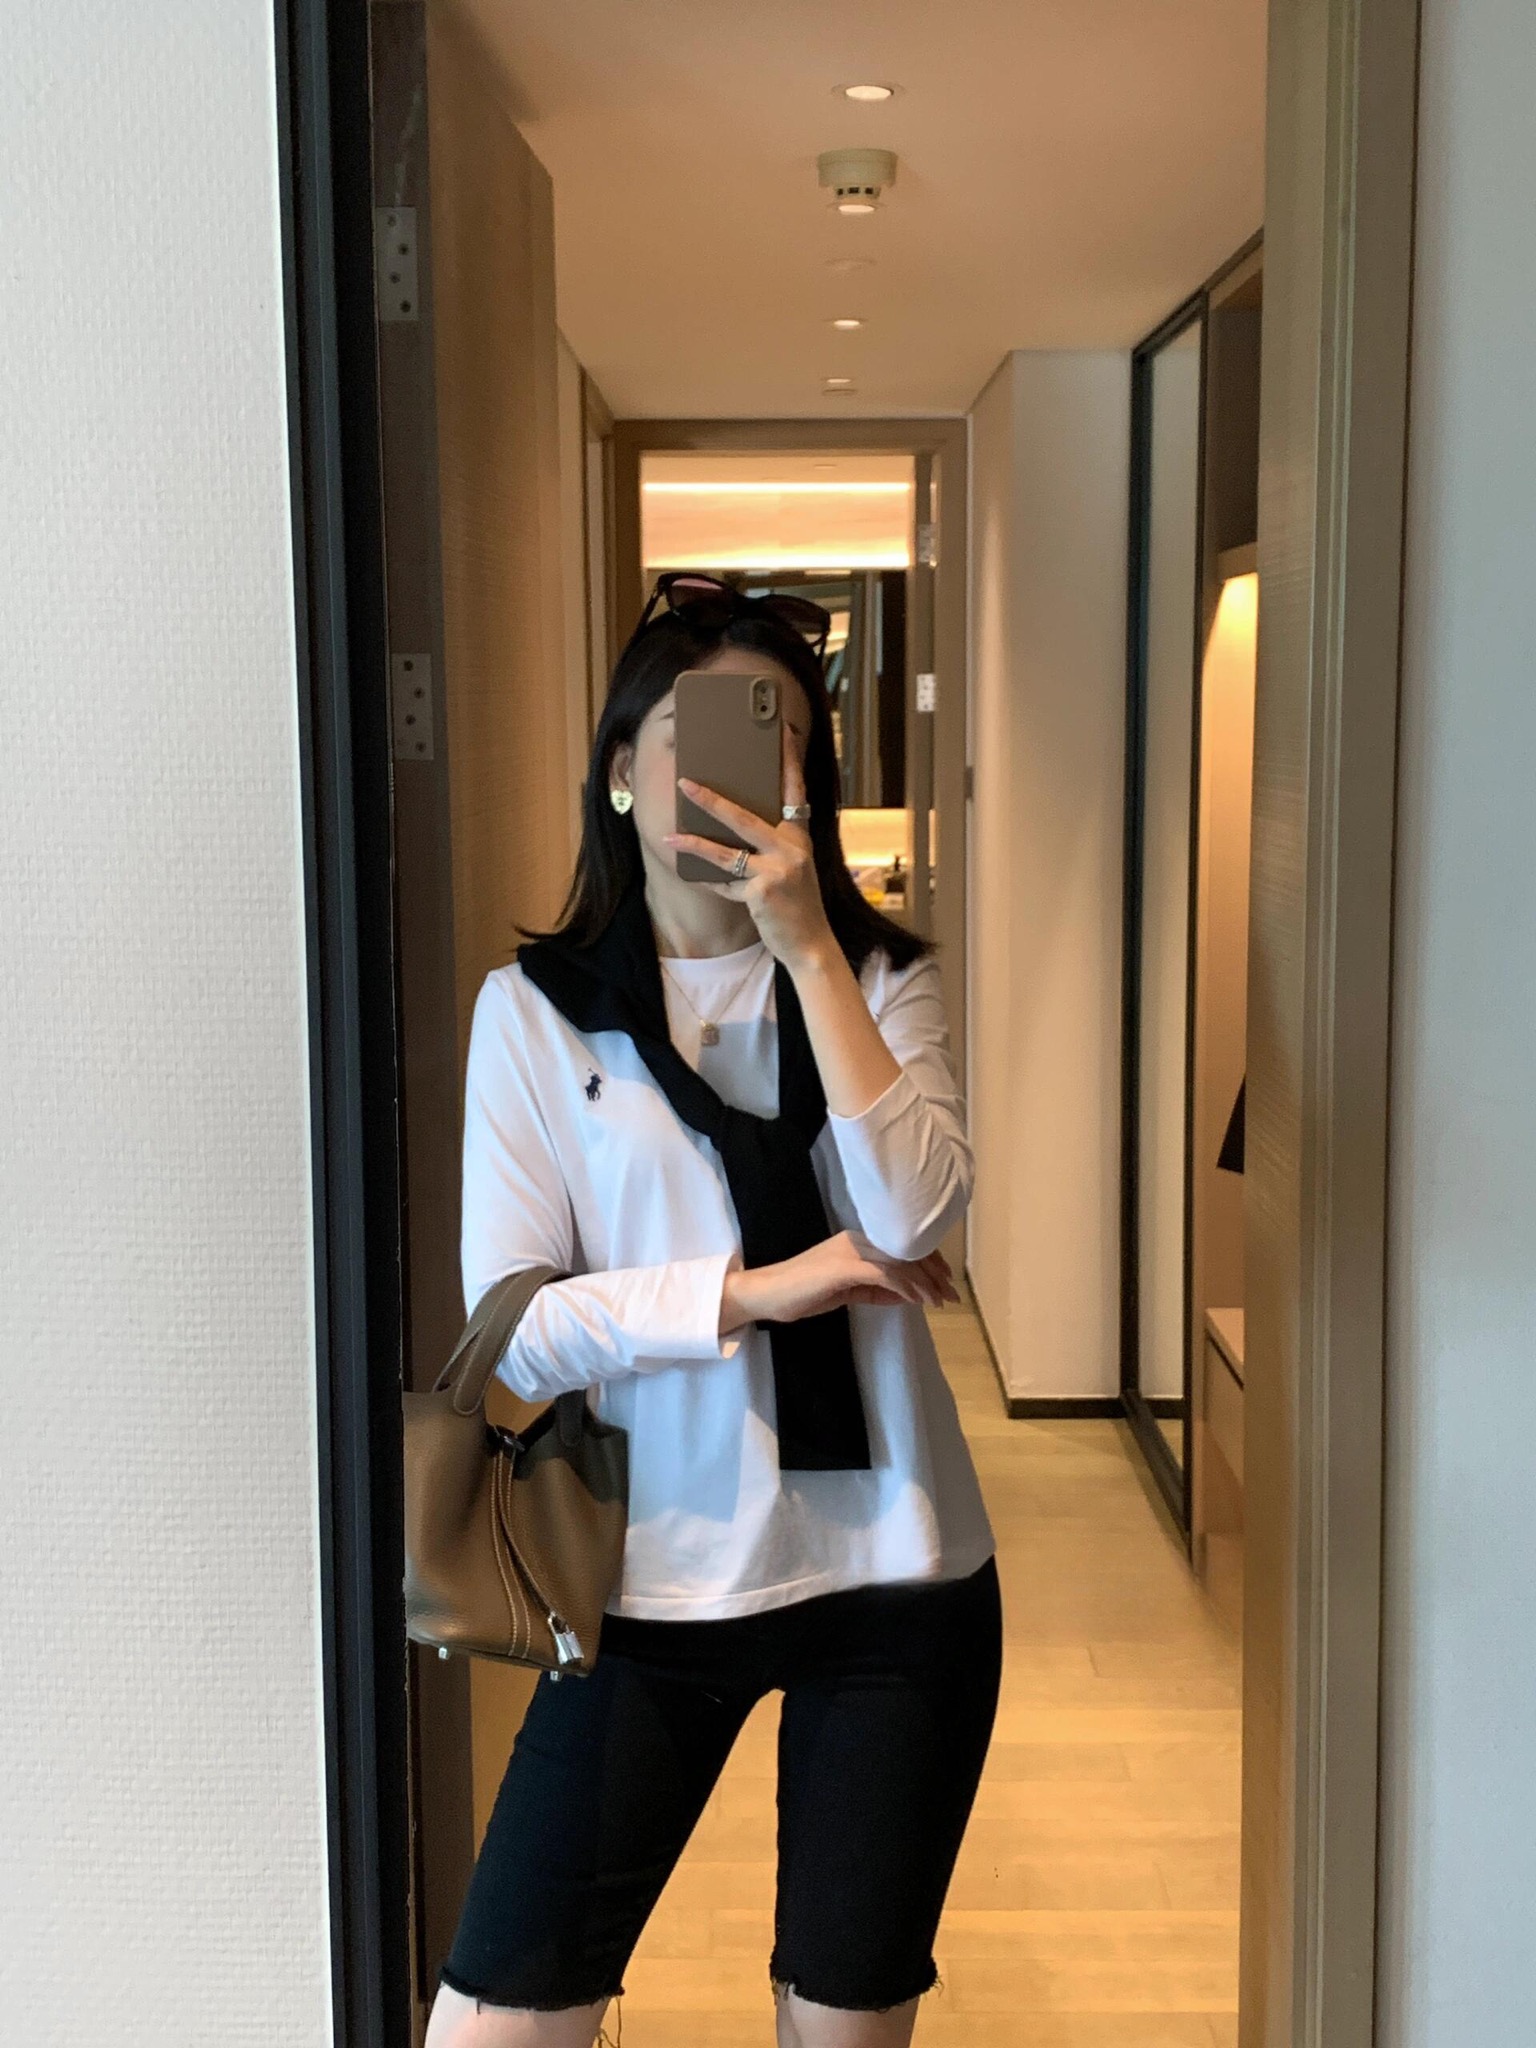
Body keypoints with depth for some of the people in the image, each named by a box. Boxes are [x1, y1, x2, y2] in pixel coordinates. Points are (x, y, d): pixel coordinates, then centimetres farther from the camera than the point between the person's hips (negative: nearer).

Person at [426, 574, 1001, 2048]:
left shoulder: (880, 980, 3)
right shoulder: (536, 1010, -2)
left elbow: (914, 1218, -15)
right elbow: (512, 1322, -9)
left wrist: (808, 946, -18)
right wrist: (759, 1289, -17)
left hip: (891, 1567, 2)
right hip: (663, 1574, -1)